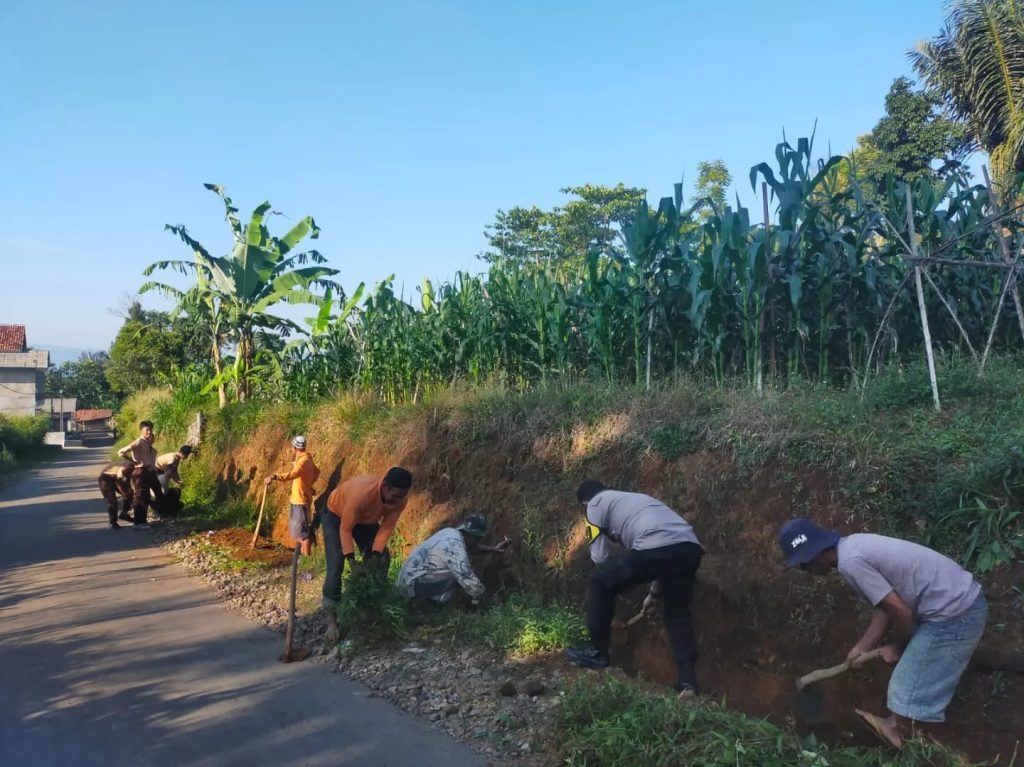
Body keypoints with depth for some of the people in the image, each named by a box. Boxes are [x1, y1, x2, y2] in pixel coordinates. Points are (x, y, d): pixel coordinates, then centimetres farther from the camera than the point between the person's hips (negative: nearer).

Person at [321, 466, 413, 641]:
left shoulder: (400, 499, -28)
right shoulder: (362, 493, -45)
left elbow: (387, 527, -17)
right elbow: (345, 528, -32)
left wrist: (376, 555, -27)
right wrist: (352, 560, -35)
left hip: (366, 518, 6)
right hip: (336, 514, -5)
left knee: (382, 561, -3)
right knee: (335, 566, -15)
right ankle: (332, 619, -6)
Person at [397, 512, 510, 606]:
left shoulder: (450, 532, 5)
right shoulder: (457, 551, -23)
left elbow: (470, 544, 26)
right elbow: (468, 581, -22)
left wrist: (494, 549, 25)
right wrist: (477, 598, -2)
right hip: (413, 583, -9)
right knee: (457, 575, -15)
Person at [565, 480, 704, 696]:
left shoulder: (595, 504, 18)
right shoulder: (632, 498, 39)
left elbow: (599, 556, 11)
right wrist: (655, 591, 48)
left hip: (657, 547, -7)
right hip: (690, 547, 8)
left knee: (600, 582, 12)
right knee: (677, 613, 25)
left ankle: (597, 653, 19)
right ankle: (687, 681, 18)